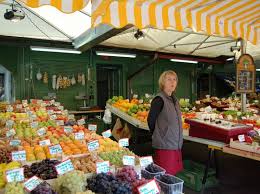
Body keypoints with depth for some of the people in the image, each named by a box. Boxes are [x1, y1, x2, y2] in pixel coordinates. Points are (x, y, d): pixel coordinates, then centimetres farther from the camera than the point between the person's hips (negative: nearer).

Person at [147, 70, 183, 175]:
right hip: (165, 145, -8)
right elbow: (150, 120, -13)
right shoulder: (160, 99, -14)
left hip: (176, 145, 8)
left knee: (173, 175, 15)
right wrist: (157, 135, 1)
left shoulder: (174, 100, 11)